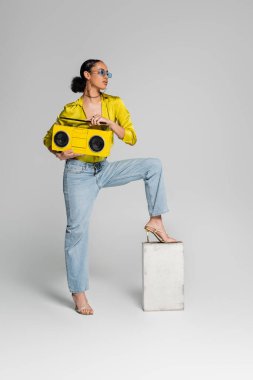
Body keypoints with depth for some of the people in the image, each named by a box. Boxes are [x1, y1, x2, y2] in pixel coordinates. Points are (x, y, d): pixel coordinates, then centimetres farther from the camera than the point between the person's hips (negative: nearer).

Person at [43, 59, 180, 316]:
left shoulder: (114, 104, 0)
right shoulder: (71, 110, -6)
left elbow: (131, 138, -6)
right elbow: (49, 138, 5)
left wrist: (110, 122, -21)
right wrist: (59, 153, -16)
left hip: (104, 169, 3)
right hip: (79, 173, -3)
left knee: (153, 165, -10)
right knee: (77, 228, -6)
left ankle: (155, 222, -4)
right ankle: (78, 293, 6)